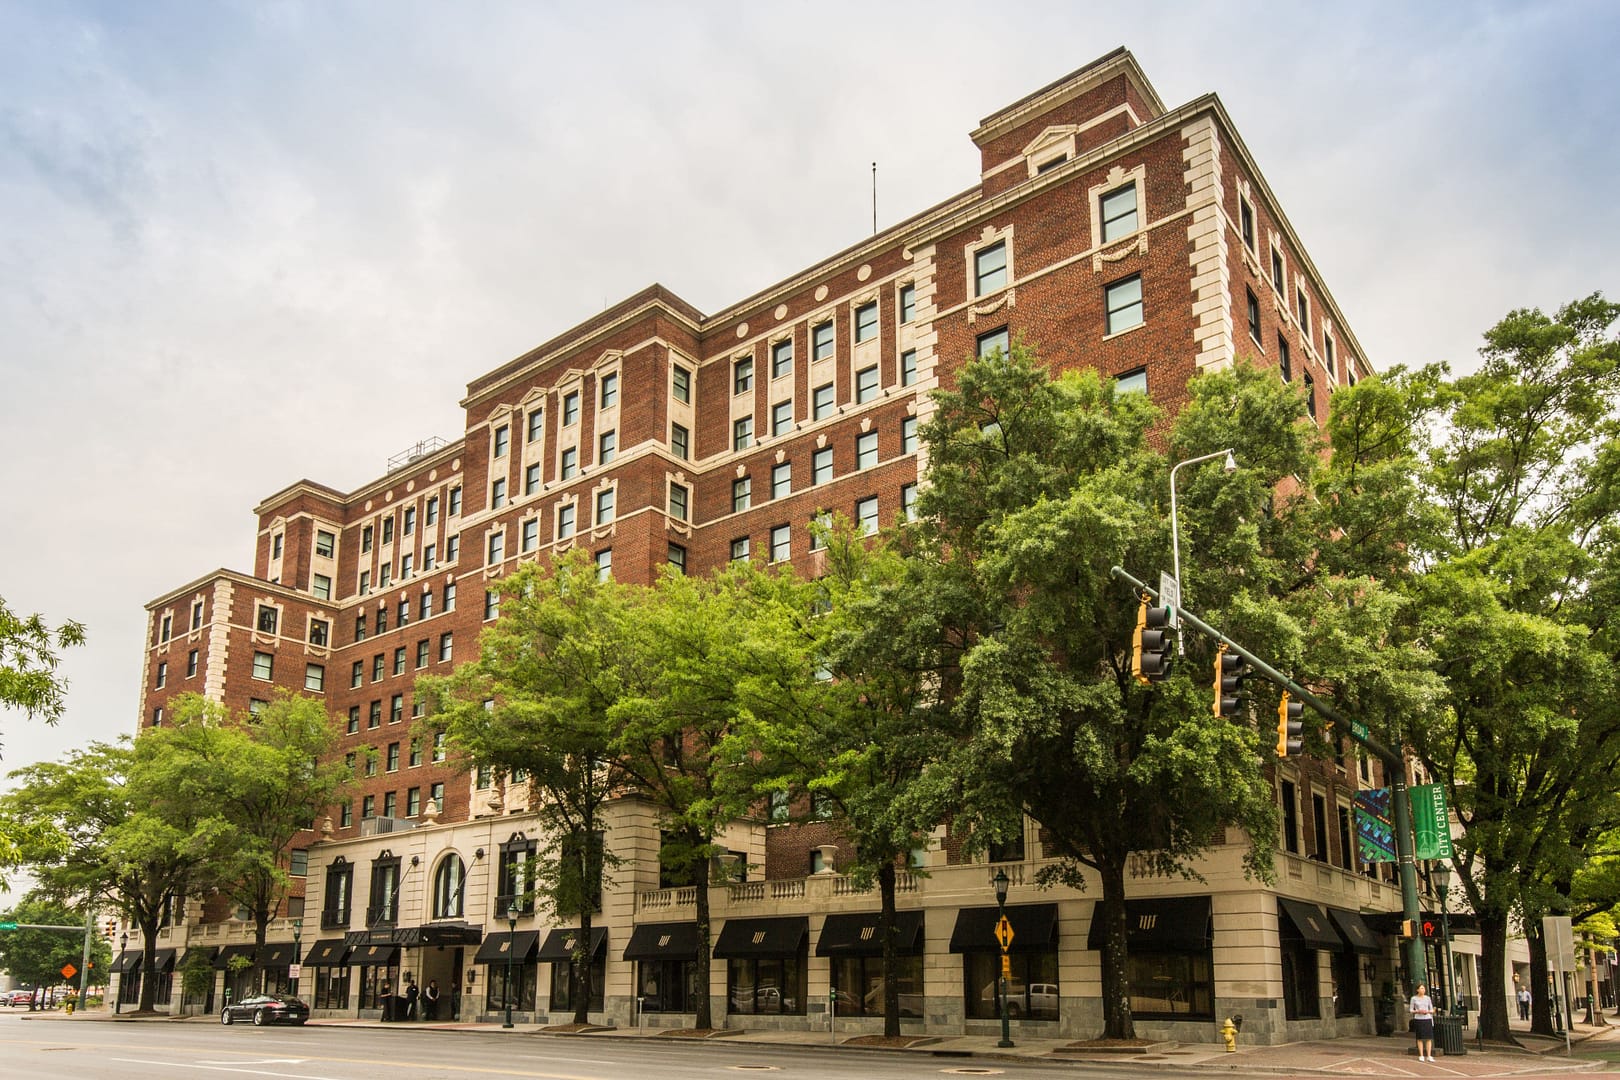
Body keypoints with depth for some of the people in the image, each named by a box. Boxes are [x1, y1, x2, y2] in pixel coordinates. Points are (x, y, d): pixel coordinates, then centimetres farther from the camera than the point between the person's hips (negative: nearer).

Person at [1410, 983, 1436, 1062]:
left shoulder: (1428, 998, 7)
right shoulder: (1413, 998, 1)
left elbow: (1432, 1010, 10)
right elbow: (1411, 1010, 3)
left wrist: (1427, 1011, -11)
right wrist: (1418, 1011, -15)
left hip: (1427, 1019, 2)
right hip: (1418, 1020, -2)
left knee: (1429, 1038, -2)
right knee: (1420, 1038, 0)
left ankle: (1429, 1056, 2)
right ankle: (1421, 1056, 6)